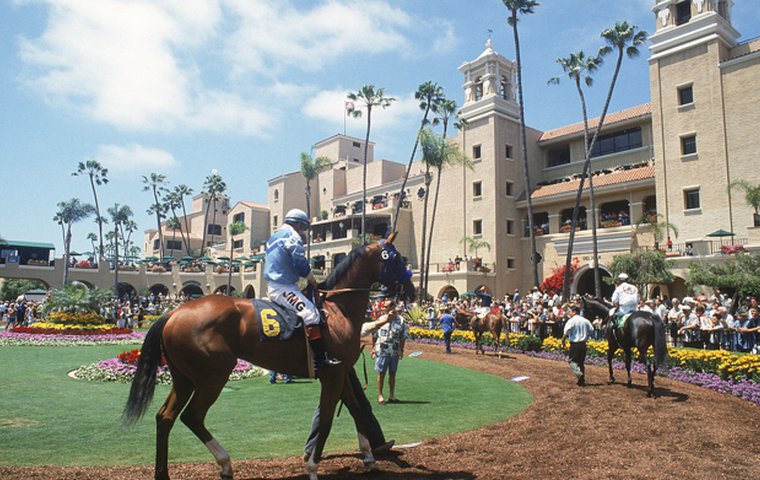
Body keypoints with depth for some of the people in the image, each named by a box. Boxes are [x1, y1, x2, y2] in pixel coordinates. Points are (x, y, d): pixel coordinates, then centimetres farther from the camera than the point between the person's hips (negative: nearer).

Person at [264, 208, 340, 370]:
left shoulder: (274, 237, 21)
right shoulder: (293, 236, -9)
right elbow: (301, 264, -12)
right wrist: (313, 282, 3)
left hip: (273, 286, 10)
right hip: (283, 288, -10)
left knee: (309, 312, 17)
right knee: (310, 313, -21)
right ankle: (321, 359, -28)